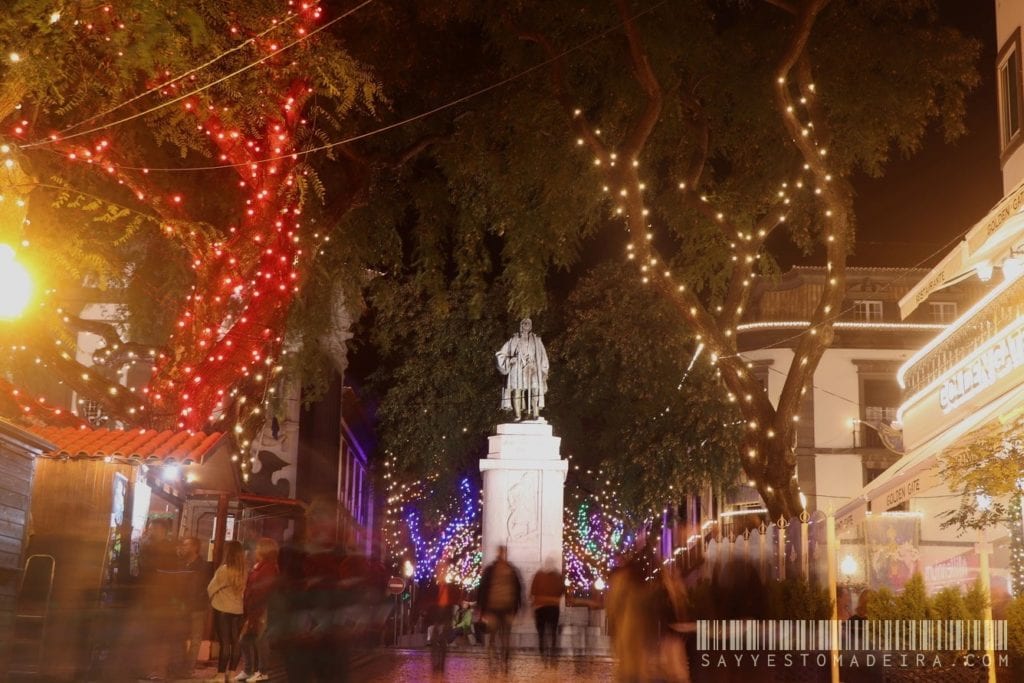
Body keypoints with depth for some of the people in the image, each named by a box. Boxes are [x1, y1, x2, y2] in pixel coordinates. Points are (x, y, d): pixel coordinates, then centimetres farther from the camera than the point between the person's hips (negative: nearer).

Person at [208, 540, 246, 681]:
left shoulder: (224, 569, -14)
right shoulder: (244, 571, -2)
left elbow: (211, 589, -4)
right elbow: (244, 590, 4)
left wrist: (212, 599, 15)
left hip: (222, 609, -4)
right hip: (238, 610, 4)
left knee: (225, 642, -3)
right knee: (235, 642, 8)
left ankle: (221, 674, -2)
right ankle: (232, 672, 13)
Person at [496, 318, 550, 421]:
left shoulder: (536, 340, 21)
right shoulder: (514, 340, 16)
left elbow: (543, 358, 18)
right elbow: (501, 353, 15)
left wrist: (544, 372, 8)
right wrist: (510, 360, -3)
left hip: (532, 370, 1)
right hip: (518, 369, -1)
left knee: (535, 391, -16)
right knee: (517, 390, -15)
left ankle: (536, 414, -24)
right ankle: (518, 415, -20)